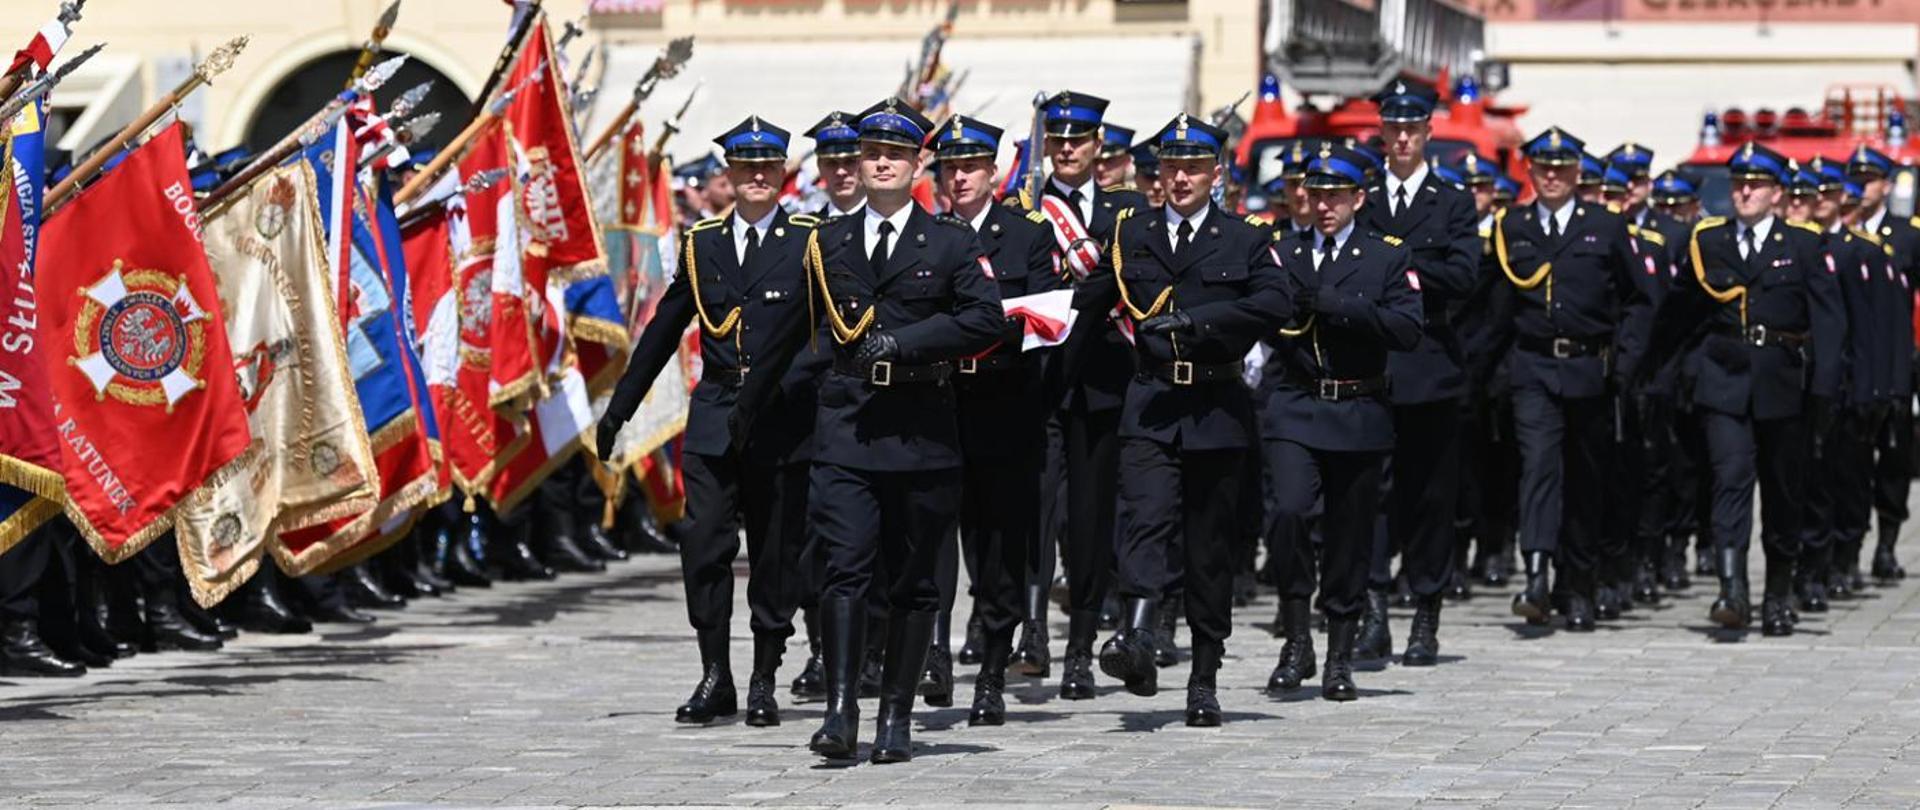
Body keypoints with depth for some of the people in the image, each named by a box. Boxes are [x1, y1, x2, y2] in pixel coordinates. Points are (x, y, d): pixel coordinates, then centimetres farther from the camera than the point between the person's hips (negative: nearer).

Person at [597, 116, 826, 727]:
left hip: (783, 424, -2)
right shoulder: (702, 243, 12)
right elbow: (663, 330, 17)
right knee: (703, 544, -6)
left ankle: (764, 682, 11)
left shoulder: (809, 243, 2)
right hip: (714, 419, 2)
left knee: (776, 554, 2)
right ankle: (715, 678, 3)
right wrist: (618, 409, 19)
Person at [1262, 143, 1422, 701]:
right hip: (1294, 409, 0)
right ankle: (1296, 639, -8)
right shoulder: (1283, 254, 11)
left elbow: (1407, 330, -9)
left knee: (1349, 536, 4)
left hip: (1359, 415, 0)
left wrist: (1335, 304, -14)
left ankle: (1340, 659, 16)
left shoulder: (1389, 257, 4)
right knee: (1289, 511, -20)